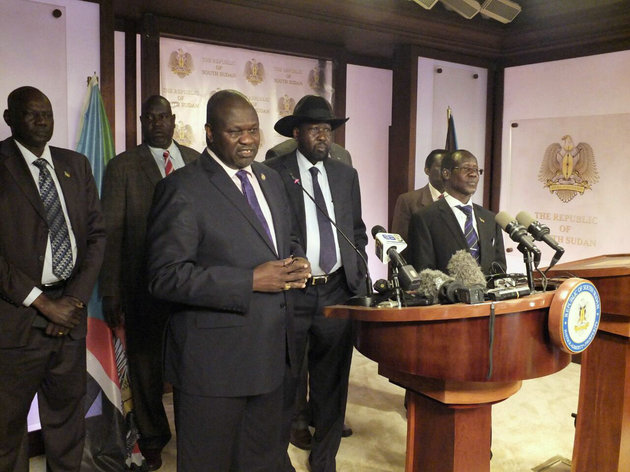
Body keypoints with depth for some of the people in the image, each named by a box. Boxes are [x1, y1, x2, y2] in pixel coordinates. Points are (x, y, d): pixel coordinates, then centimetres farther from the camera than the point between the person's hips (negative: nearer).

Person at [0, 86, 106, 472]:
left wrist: (74, 299, -3)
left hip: (70, 310, 4)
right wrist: (41, 302, -12)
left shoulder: (76, 164, 10)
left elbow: (97, 233, 8)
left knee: (67, 411, 15)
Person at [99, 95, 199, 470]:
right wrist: (110, 294, -8)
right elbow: (110, 233, -4)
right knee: (146, 363, 12)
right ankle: (153, 438, 34)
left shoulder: (196, 161, 8)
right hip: (144, 283, -2)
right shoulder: (122, 167, -2)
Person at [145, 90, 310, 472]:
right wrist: (250, 281, -23)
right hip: (213, 361, -6)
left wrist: (297, 263, -3)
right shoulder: (183, 189, -13)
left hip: (271, 352, 7)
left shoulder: (270, 179, 11)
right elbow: (166, 277, -19)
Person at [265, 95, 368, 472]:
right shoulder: (273, 172, -2)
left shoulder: (347, 175, 11)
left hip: (338, 291, 4)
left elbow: (357, 231, 16)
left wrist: (358, 278, 9)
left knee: (332, 382, 13)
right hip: (291, 293, -4)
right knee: (285, 383, 6)